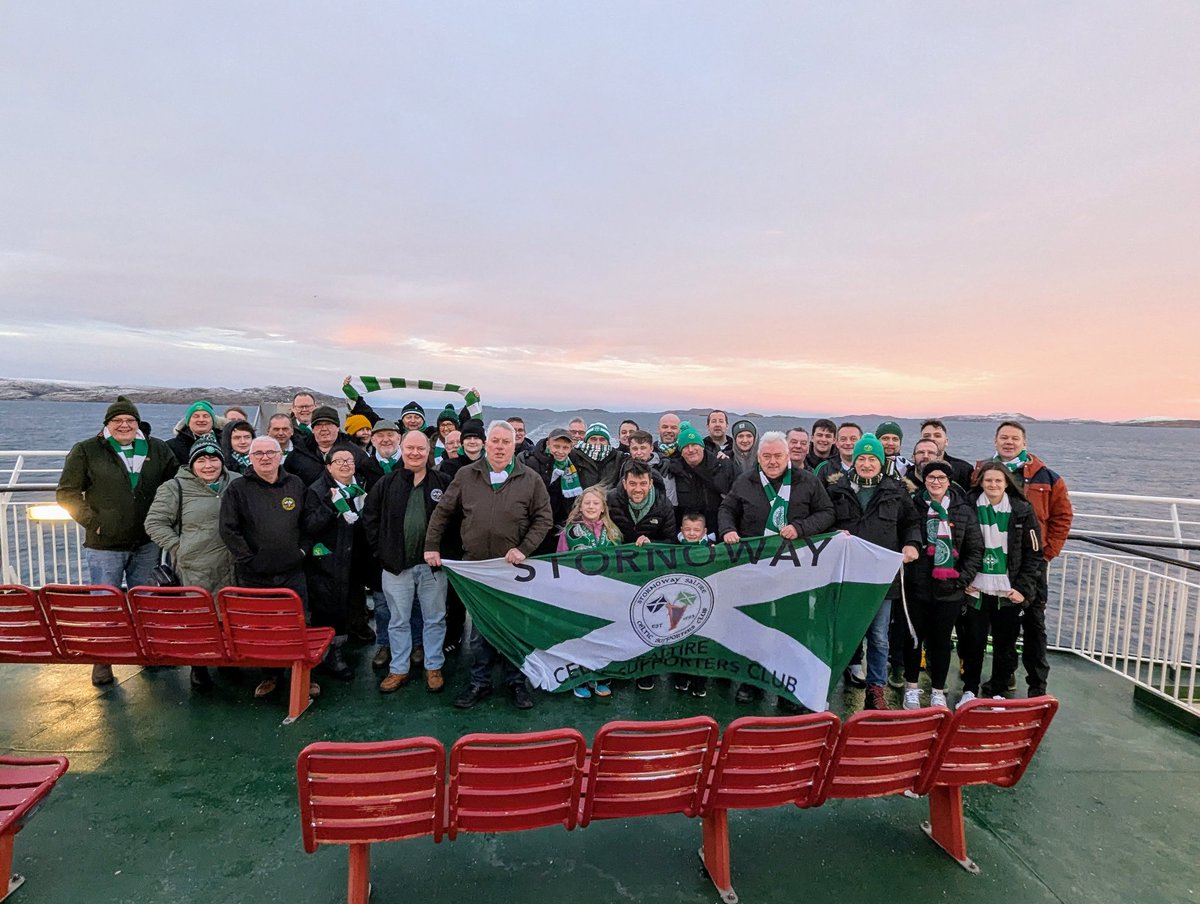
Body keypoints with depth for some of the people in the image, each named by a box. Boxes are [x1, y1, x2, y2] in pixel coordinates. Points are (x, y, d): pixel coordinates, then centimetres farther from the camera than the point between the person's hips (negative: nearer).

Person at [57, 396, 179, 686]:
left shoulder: (157, 450, 4)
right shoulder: (86, 451, -3)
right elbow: (67, 492, 0)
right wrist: (91, 520, -10)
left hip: (147, 544, 3)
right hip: (105, 545, -2)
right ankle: (102, 661, 19)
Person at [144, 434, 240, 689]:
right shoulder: (176, 487, -2)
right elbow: (154, 522, 1)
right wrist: (178, 548, -6)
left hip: (232, 568, 3)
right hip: (195, 570, -3)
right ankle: (198, 666, 21)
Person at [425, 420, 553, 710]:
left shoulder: (530, 480, -2)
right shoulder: (466, 476, 2)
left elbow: (543, 518, -1)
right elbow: (442, 512, 8)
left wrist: (524, 549, -12)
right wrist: (431, 546, 4)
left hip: (513, 567, -1)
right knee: (480, 629, 12)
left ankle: (516, 682, 27)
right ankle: (480, 682, 28)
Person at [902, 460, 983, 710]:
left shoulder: (964, 511, 1)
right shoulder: (913, 507, -2)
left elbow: (975, 549, 3)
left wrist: (963, 578, -5)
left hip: (950, 589, 0)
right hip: (917, 586, 0)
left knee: (941, 640, 11)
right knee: (915, 637, 10)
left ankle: (938, 691, 28)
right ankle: (911, 687, 27)